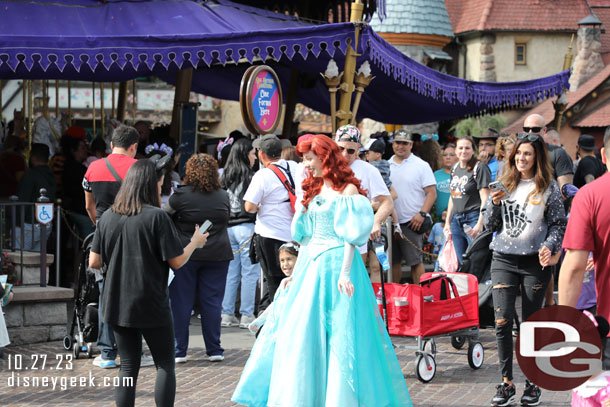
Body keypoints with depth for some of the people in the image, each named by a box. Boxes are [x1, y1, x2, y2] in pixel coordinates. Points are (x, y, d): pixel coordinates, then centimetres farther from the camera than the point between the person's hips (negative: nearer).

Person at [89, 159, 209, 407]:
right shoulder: (156, 216, -12)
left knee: (128, 367, 11)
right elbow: (176, 262, -10)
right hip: (151, 304, -5)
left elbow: (94, 262, 5)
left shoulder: (108, 217, 2)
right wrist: (195, 243, 7)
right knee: (165, 364, 8)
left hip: (117, 304, 5)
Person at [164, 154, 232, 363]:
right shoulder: (223, 196, 1)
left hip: (185, 253, -2)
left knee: (181, 302, 5)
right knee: (212, 302, 8)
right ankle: (214, 350, 11)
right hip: (217, 255, 2)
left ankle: (179, 350, 7)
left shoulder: (181, 195, -9)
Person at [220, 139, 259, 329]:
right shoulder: (249, 176, -9)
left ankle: (227, 314, 11)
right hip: (245, 226, -7)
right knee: (250, 272, -1)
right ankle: (247, 315, -1)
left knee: (231, 272, 10)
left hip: (227, 227, 7)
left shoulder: (225, 177, 10)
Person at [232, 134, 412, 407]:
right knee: (302, 331, 5)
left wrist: (345, 272, -18)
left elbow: (351, 236, -11)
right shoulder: (312, 191, 16)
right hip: (311, 266, 7)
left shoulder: (347, 190, -5)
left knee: (339, 333, -6)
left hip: (336, 263, -7)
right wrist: (297, 271, 13)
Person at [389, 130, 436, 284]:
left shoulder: (421, 166, 0)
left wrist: (422, 214, -16)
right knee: (393, 260, 10)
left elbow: (431, 193, -5)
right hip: (390, 222, 4)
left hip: (412, 222, -4)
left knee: (415, 260, -4)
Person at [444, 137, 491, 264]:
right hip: (456, 220, 7)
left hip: (473, 219, -7)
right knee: (462, 264, 9)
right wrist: (448, 222, 19)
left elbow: (485, 198, -13)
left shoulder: (480, 168, -7)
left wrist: (480, 224, -20)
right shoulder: (455, 168, 14)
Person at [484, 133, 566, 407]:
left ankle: (533, 384, 16)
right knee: (502, 321, -8)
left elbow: (559, 224, 2)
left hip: (535, 262, -2)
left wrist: (549, 246, -15)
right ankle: (506, 384, 1)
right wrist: (494, 204, -7)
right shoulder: (505, 184, 8)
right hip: (503, 260, 2)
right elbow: (490, 225, 11)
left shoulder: (548, 188, 0)